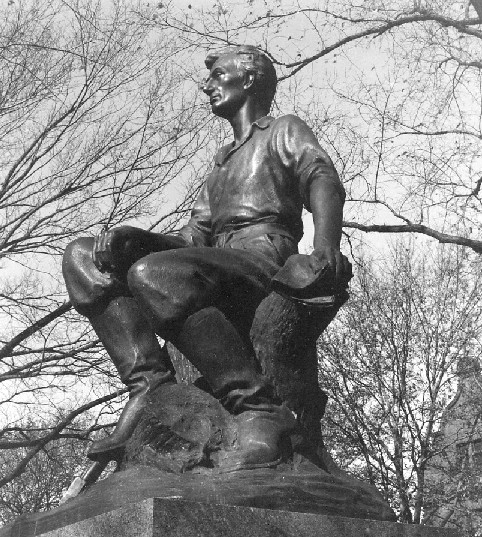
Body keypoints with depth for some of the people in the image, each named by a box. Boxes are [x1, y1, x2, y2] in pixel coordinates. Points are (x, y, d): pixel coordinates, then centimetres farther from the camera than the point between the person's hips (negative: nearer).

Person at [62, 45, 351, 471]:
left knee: (152, 274, -35)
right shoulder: (222, 166, 37)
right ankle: (150, 385, -23)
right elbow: (191, 239, 23)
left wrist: (326, 245, -29)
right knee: (82, 257, -7)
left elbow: (324, 181, -5)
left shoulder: (285, 131, 17)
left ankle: (257, 409, -34)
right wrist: (130, 237, 1)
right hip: (217, 275, 7)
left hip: (264, 260, -7)